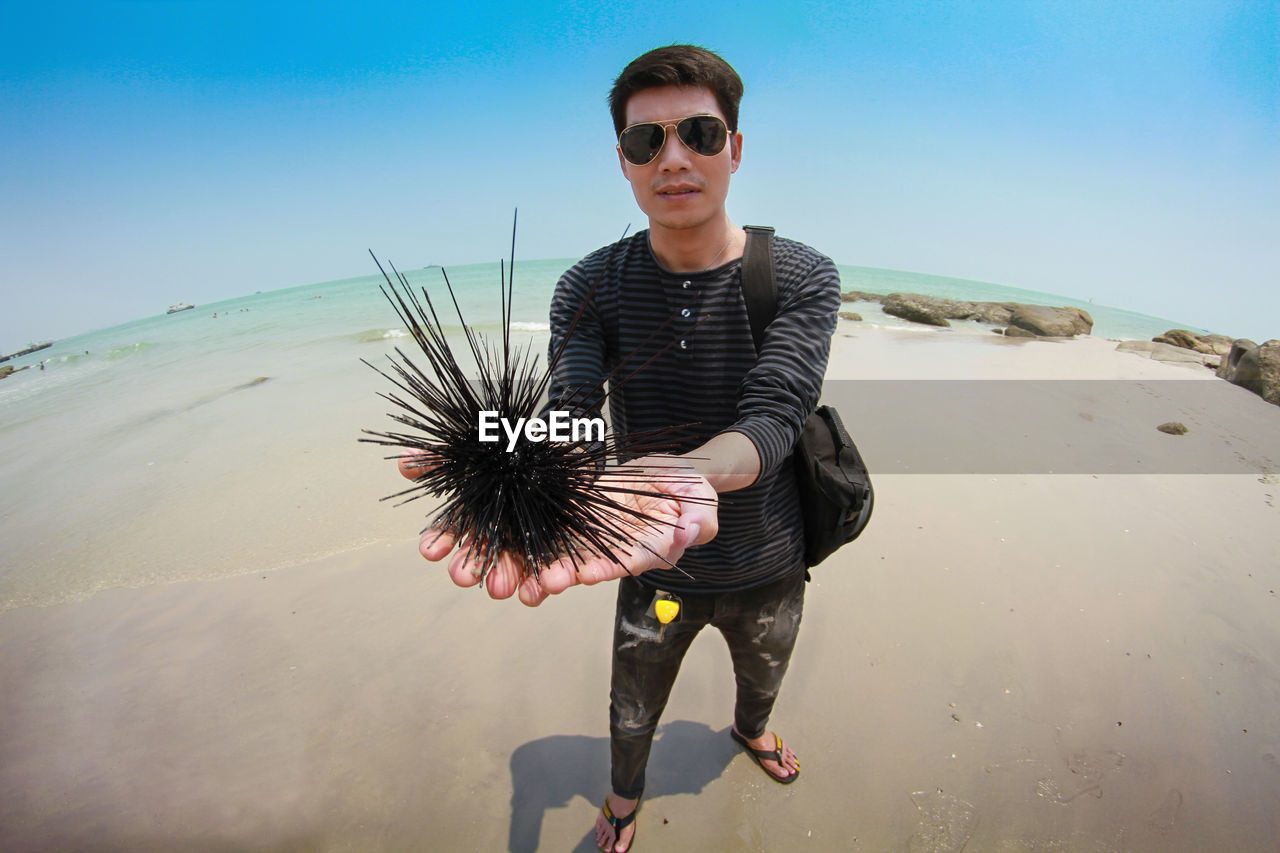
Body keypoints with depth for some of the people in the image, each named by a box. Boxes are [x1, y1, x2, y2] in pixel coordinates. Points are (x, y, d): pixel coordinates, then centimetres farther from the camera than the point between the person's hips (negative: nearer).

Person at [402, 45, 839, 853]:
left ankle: (751, 729, 71)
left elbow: (773, 417, -32)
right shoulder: (593, 287, -13)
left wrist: (686, 473, -54)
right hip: (657, 572, 0)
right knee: (633, 713, 23)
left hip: (768, 568, 1)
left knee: (764, 676, 32)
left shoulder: (802, 278, -18)